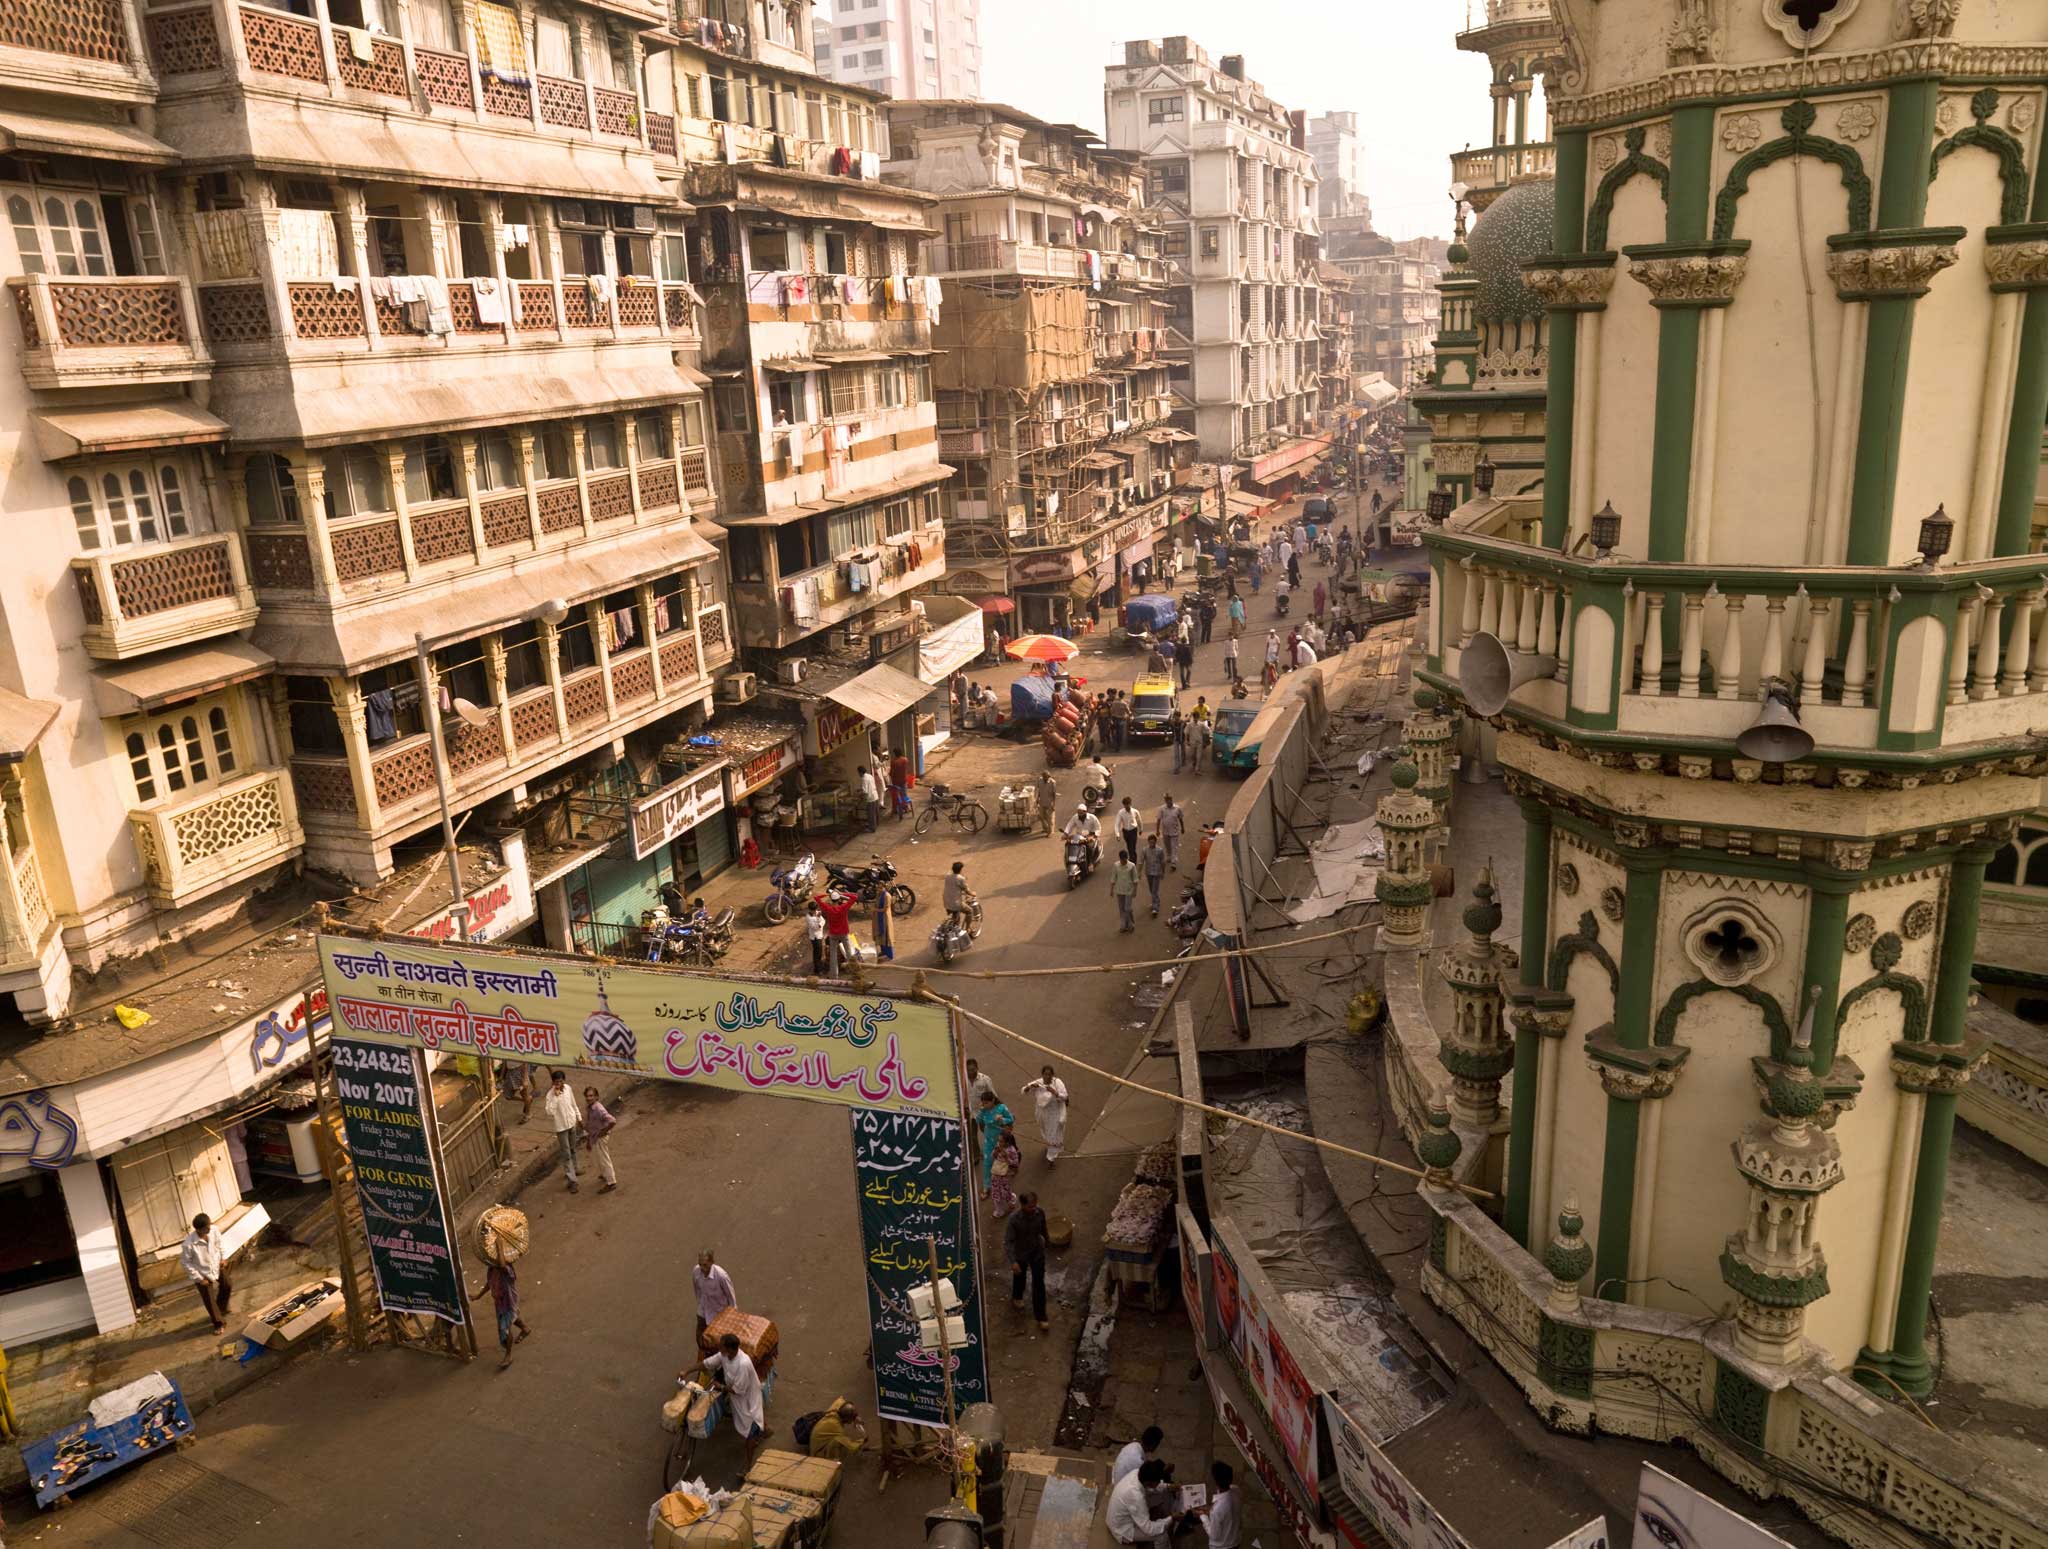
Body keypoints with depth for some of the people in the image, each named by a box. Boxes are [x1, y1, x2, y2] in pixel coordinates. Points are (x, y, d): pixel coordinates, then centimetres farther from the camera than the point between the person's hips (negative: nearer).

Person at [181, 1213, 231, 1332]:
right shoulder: (189, 1244, -36)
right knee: (210, 1301, 12)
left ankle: (221, 1311, 54)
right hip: (203, 1274, -5)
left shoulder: (214, 1230, -23)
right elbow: (185, 1263, -20)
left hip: (217, 1266, 5)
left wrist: (223, 1257, -2)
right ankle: (219, 1323, 37)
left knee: (227, 1288, 25)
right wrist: (198, 1278, -16)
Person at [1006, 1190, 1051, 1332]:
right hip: (1020, 1255, -2)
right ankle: (1016, 1298, 57)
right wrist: (1013, 1261, -30)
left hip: (1037, 1253, 2)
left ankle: (1041, 1317, 19)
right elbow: (1008, 1241, -25)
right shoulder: (1014, 1219, -31)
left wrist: (1045, 1240, 19)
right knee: (1019, 1278, 25)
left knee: (1039, 1284, 6)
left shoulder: (1040, 1213, -19)